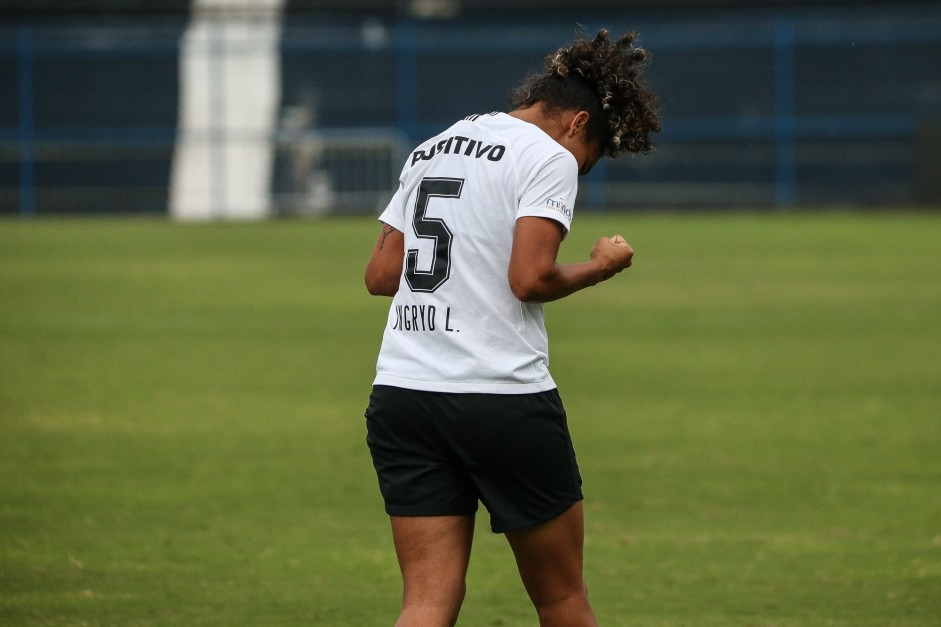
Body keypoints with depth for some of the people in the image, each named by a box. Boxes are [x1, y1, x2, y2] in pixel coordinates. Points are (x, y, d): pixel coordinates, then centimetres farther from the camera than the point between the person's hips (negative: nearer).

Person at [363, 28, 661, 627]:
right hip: (503, 398, -6)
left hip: (399, 393, 6)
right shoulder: (551, 157, -4)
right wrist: (599, 267, 2)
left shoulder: (430, 151, 18)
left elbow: (381, 274, 17)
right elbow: (531, 279, -15)